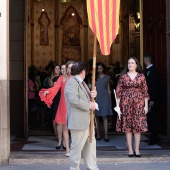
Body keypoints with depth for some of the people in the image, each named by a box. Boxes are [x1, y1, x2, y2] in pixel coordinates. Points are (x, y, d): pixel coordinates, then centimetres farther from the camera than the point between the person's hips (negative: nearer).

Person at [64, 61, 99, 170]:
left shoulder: (81, 82, 17)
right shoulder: (72, 82, -15)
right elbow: (74, 100, -26)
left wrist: (91, 95, 2)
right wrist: (89, 105, -17)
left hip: (87, 120, 10)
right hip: (78, 121, -10)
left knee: (91, 143, 16)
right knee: (77, 147, -2)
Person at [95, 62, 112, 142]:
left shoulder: (107, 78, 9)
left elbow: (108, 89, 12)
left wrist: (110, 99, 9)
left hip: (104, 98, -1)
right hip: (96, 98, 1)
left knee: (104, 117, -6)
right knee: (96, 117, 0)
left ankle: (106, 135, -8)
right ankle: (98, 135, 5)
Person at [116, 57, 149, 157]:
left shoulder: (141, 76, 5)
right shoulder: (123, 77, 4)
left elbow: (145, 91, 5)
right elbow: (119, 91, 5)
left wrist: (146, 105, 0)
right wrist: (118, 105, -1)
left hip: (138, 103, 0)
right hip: (126, 103, 0)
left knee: (138, 126, -1)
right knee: (127, 126, 1)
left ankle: (137, 149, 6)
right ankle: (130, 149, 7)